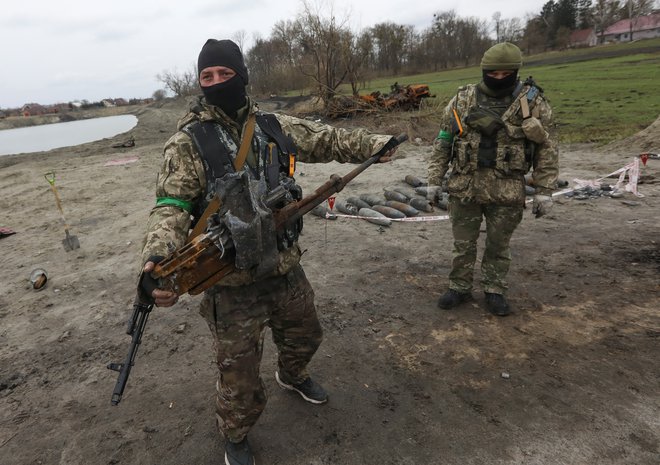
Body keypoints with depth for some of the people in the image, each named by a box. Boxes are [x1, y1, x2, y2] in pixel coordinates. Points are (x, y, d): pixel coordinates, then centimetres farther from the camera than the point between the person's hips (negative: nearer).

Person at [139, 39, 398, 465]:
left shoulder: (275, 126, 2)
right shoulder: (188, 142, -11)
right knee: (239, 373, 9)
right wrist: (157, 258, -37)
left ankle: (293, 376, 62)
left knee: (304, 334, 27)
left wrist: (374, 144, 7)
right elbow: (171, 206, -20)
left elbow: (327, 140, 14)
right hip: (233, 282, -4)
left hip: (286, 268, 5)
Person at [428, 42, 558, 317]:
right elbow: (443, 142, 6)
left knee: (498, 245, 11)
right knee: (463, 244, 11)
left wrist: (544, 191, -3)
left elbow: (546, 149, 1)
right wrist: (435, 179, 2)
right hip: (464, 188, 1)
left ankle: (494, 291, 29)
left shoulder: (533, 102, -1)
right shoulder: (463, 99, 2)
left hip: (507, 192, -1)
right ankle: (460, 288, 28)